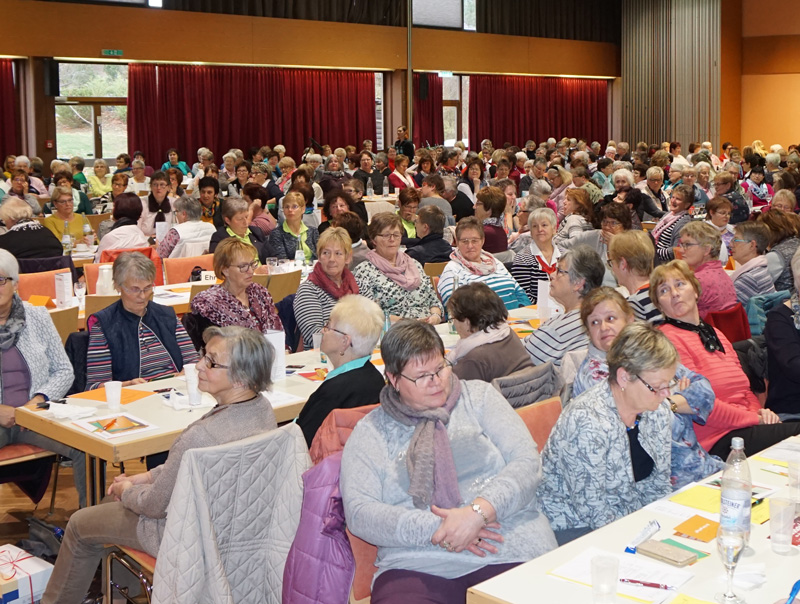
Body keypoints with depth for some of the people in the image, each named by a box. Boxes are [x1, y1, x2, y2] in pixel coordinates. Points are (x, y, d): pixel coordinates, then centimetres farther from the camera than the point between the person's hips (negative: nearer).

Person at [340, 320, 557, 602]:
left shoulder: (479, 396, 14)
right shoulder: (370, 432, 12)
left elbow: (526, 463, 4)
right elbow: (359, 513, 1)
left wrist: (479, 511, -14)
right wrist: (434, 529, -12)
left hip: (512, 551, 1)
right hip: (417, 566, 0)